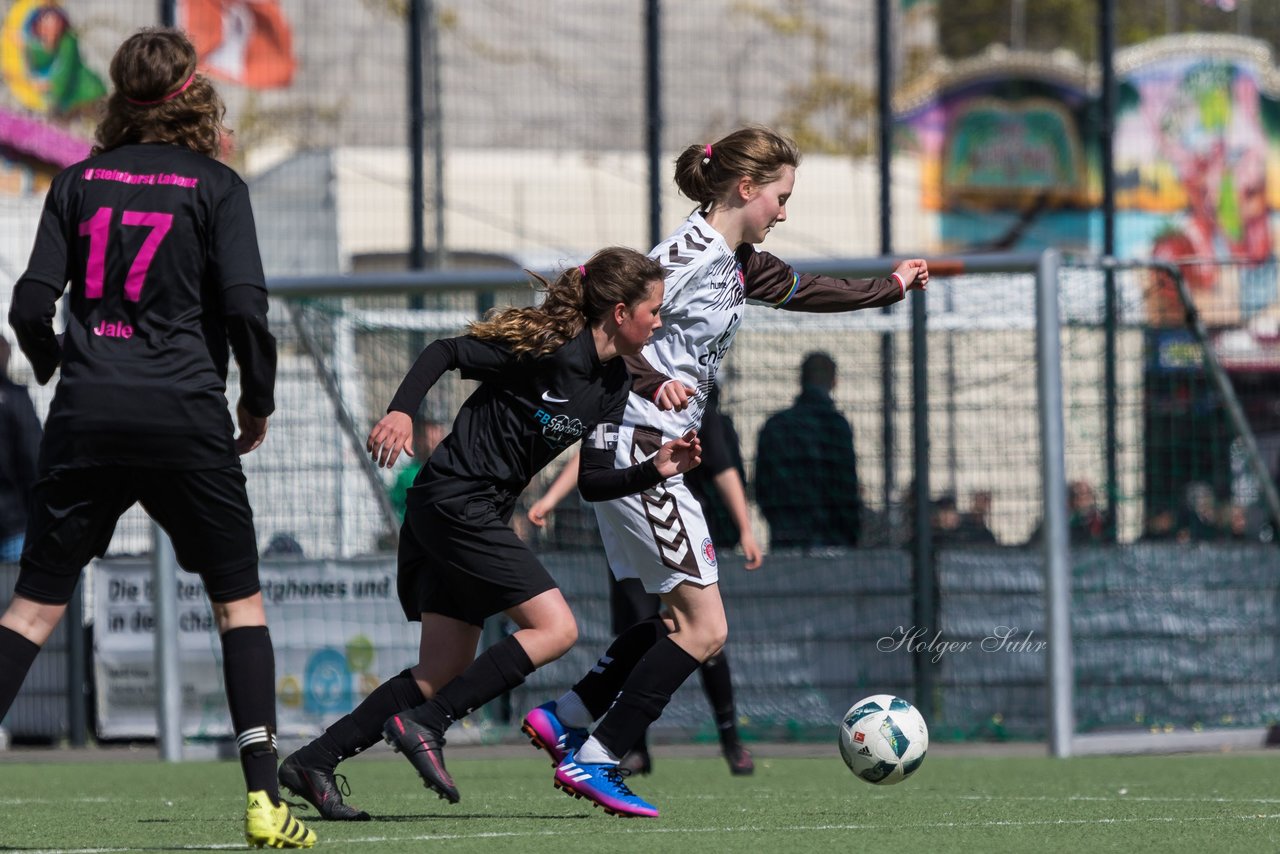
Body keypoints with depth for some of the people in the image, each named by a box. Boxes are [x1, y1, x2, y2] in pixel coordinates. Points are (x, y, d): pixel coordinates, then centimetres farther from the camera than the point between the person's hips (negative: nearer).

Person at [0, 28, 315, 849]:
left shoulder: (80, 181, 8)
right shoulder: (215, 187, 0)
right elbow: (245, 307, -8)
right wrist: (259, 401, 7)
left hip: (87, 413, 2)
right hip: (184, 413, -2)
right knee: (240, 599, 8)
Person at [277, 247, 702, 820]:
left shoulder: (613, 385, 10)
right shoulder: (549, 347, -15)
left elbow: (592, 483, 11)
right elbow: (445, 352, -12)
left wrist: (654, 470, -4)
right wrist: (401, 411, -25)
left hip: (480, 515, 9)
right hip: (454, 501, -9)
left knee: (444, 674, 7)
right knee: (555, 628, -15)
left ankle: (312, 763, 8)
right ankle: (422, 726, -15)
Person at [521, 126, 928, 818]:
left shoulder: (737, 262, 13)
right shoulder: (688, 256, -16)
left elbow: (800, 291, 32)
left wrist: (888, 288, 38)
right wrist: (651, 382, -32)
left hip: (655, 456, 10)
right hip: (637, 450, -10)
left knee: (683, 618, 16)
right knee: (703, 628, -7)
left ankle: (562, 718, 18)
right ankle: (593, 761, -5)